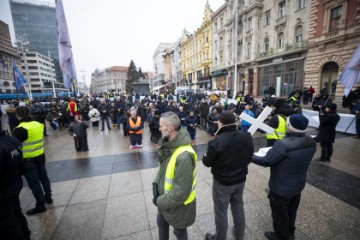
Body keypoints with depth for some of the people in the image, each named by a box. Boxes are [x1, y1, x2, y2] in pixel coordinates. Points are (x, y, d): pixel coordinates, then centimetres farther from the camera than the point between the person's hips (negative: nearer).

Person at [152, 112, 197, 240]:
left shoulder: (184, 156, -37)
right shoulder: (169, 144, -7)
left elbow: (181, 192, -31)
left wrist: (160, 202, -19)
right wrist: (156, 184, -6)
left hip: (178, 205, -8)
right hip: (165, 198, 8)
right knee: (161, 222, 32)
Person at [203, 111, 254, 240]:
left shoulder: (216, 142, -29)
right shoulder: (247, 137, -12)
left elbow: (207, 162, -13)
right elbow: (249, 157, 4)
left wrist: (205, 155, 6)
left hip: (222, 182, -5)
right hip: (241, 179, 6)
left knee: (221, 212, 15)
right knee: (238, 207, 26)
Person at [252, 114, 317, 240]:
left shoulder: (283, 144, -35)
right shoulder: (311, 142, -10)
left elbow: (266, 161, -25)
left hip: (281, 188, -7)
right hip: (298, 184, 7)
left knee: (280, 214, 19)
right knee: (291, 211, 30)